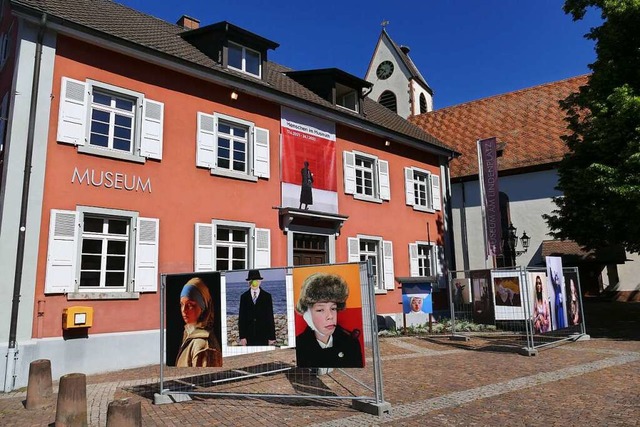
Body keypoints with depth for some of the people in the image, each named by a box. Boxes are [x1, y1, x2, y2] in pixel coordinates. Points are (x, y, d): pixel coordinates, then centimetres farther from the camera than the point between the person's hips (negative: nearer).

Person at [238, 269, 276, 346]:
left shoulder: (267, 296, 2)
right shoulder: (244, 297, 5)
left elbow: (270, 317, 1)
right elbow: (241, 318, 4)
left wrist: (272, 337, -3)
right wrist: (242, 336, -3)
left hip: (263, 336, -1)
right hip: (249, 336, 1)